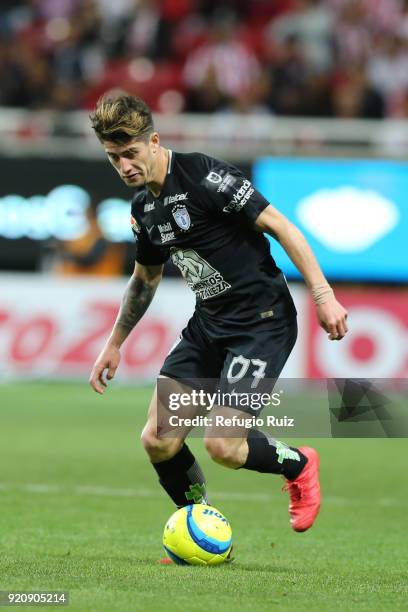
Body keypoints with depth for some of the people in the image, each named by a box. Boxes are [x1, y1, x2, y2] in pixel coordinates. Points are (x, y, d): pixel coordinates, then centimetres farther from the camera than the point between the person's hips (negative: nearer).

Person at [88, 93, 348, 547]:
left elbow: (280, 227, -17)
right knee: (158, 441, -5)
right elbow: (145, 278, 26)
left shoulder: (202, 175, -17)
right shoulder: (143, 207, 8)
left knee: (222, 446, -17)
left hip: (263, 320, -8)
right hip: (208, 324, 8)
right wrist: (114, 344, 30)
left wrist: (322, 295, -22)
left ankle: (298, 465, 14)